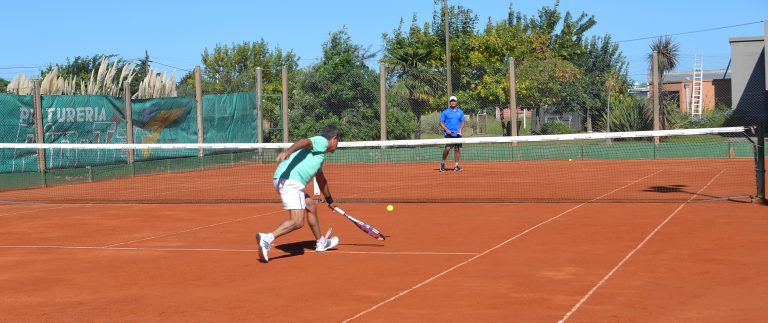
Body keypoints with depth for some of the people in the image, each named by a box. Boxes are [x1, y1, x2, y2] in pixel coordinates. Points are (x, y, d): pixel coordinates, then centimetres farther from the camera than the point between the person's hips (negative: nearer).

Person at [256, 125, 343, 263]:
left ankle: (321, 242, 39)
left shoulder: (320, 153, 33)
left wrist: (330, 200, 58)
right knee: (297, 221, -16)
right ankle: (267, 238, -28)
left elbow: (321, 179, 46)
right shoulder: (321, 141, 4)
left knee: (311, 206, 27)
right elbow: (304, 142, -19)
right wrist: (288, 151, -40)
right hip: (289, 180, -10)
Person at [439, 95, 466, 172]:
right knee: (447, 148, -16)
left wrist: (460, 128, -5)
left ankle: (456, 165, 10)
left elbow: (462, 122, 15)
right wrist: (446, 129, -12)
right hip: (449, 133, -3)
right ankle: (443, 162, 4)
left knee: (457, 149, 2)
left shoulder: (460, 112, 11)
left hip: (457, 134, 3)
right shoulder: (445, 112, 3)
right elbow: (441, 123, 3)